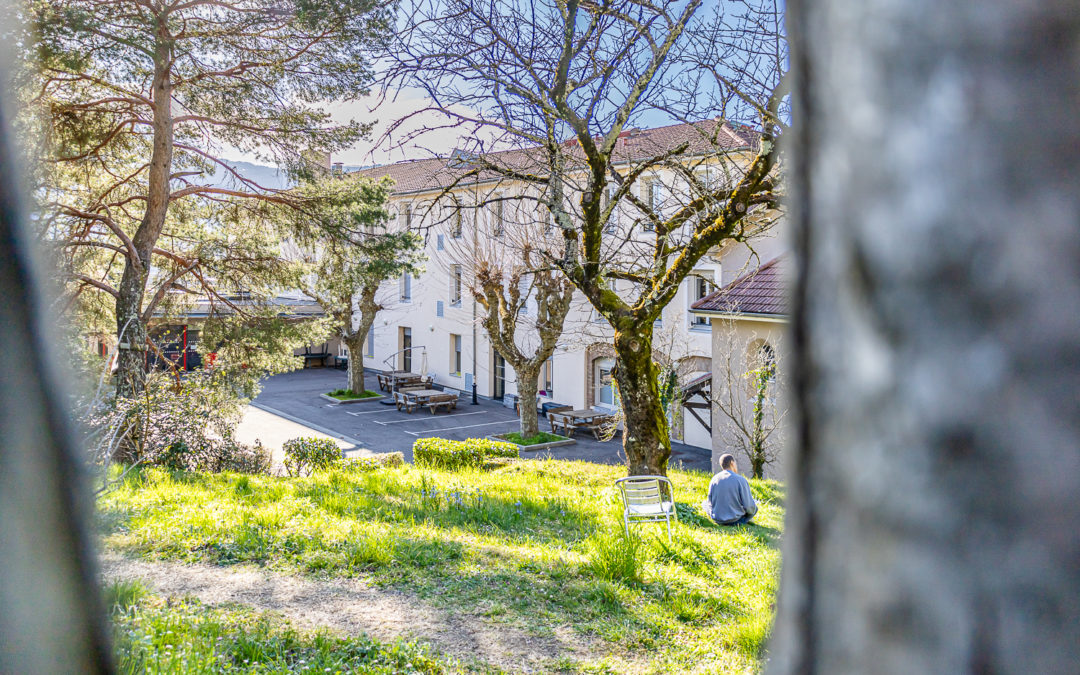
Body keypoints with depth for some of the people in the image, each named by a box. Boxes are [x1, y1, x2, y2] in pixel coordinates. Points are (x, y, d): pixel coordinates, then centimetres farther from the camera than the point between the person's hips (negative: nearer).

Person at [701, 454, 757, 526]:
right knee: (754, 507, 28)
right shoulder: (741, 480, -14)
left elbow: (710, 502, 2)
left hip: (717, 519, 1)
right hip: (736, 520, -1)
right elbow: (748, 506, -13)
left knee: (704, 503, 32)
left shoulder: (714, 479, -4)